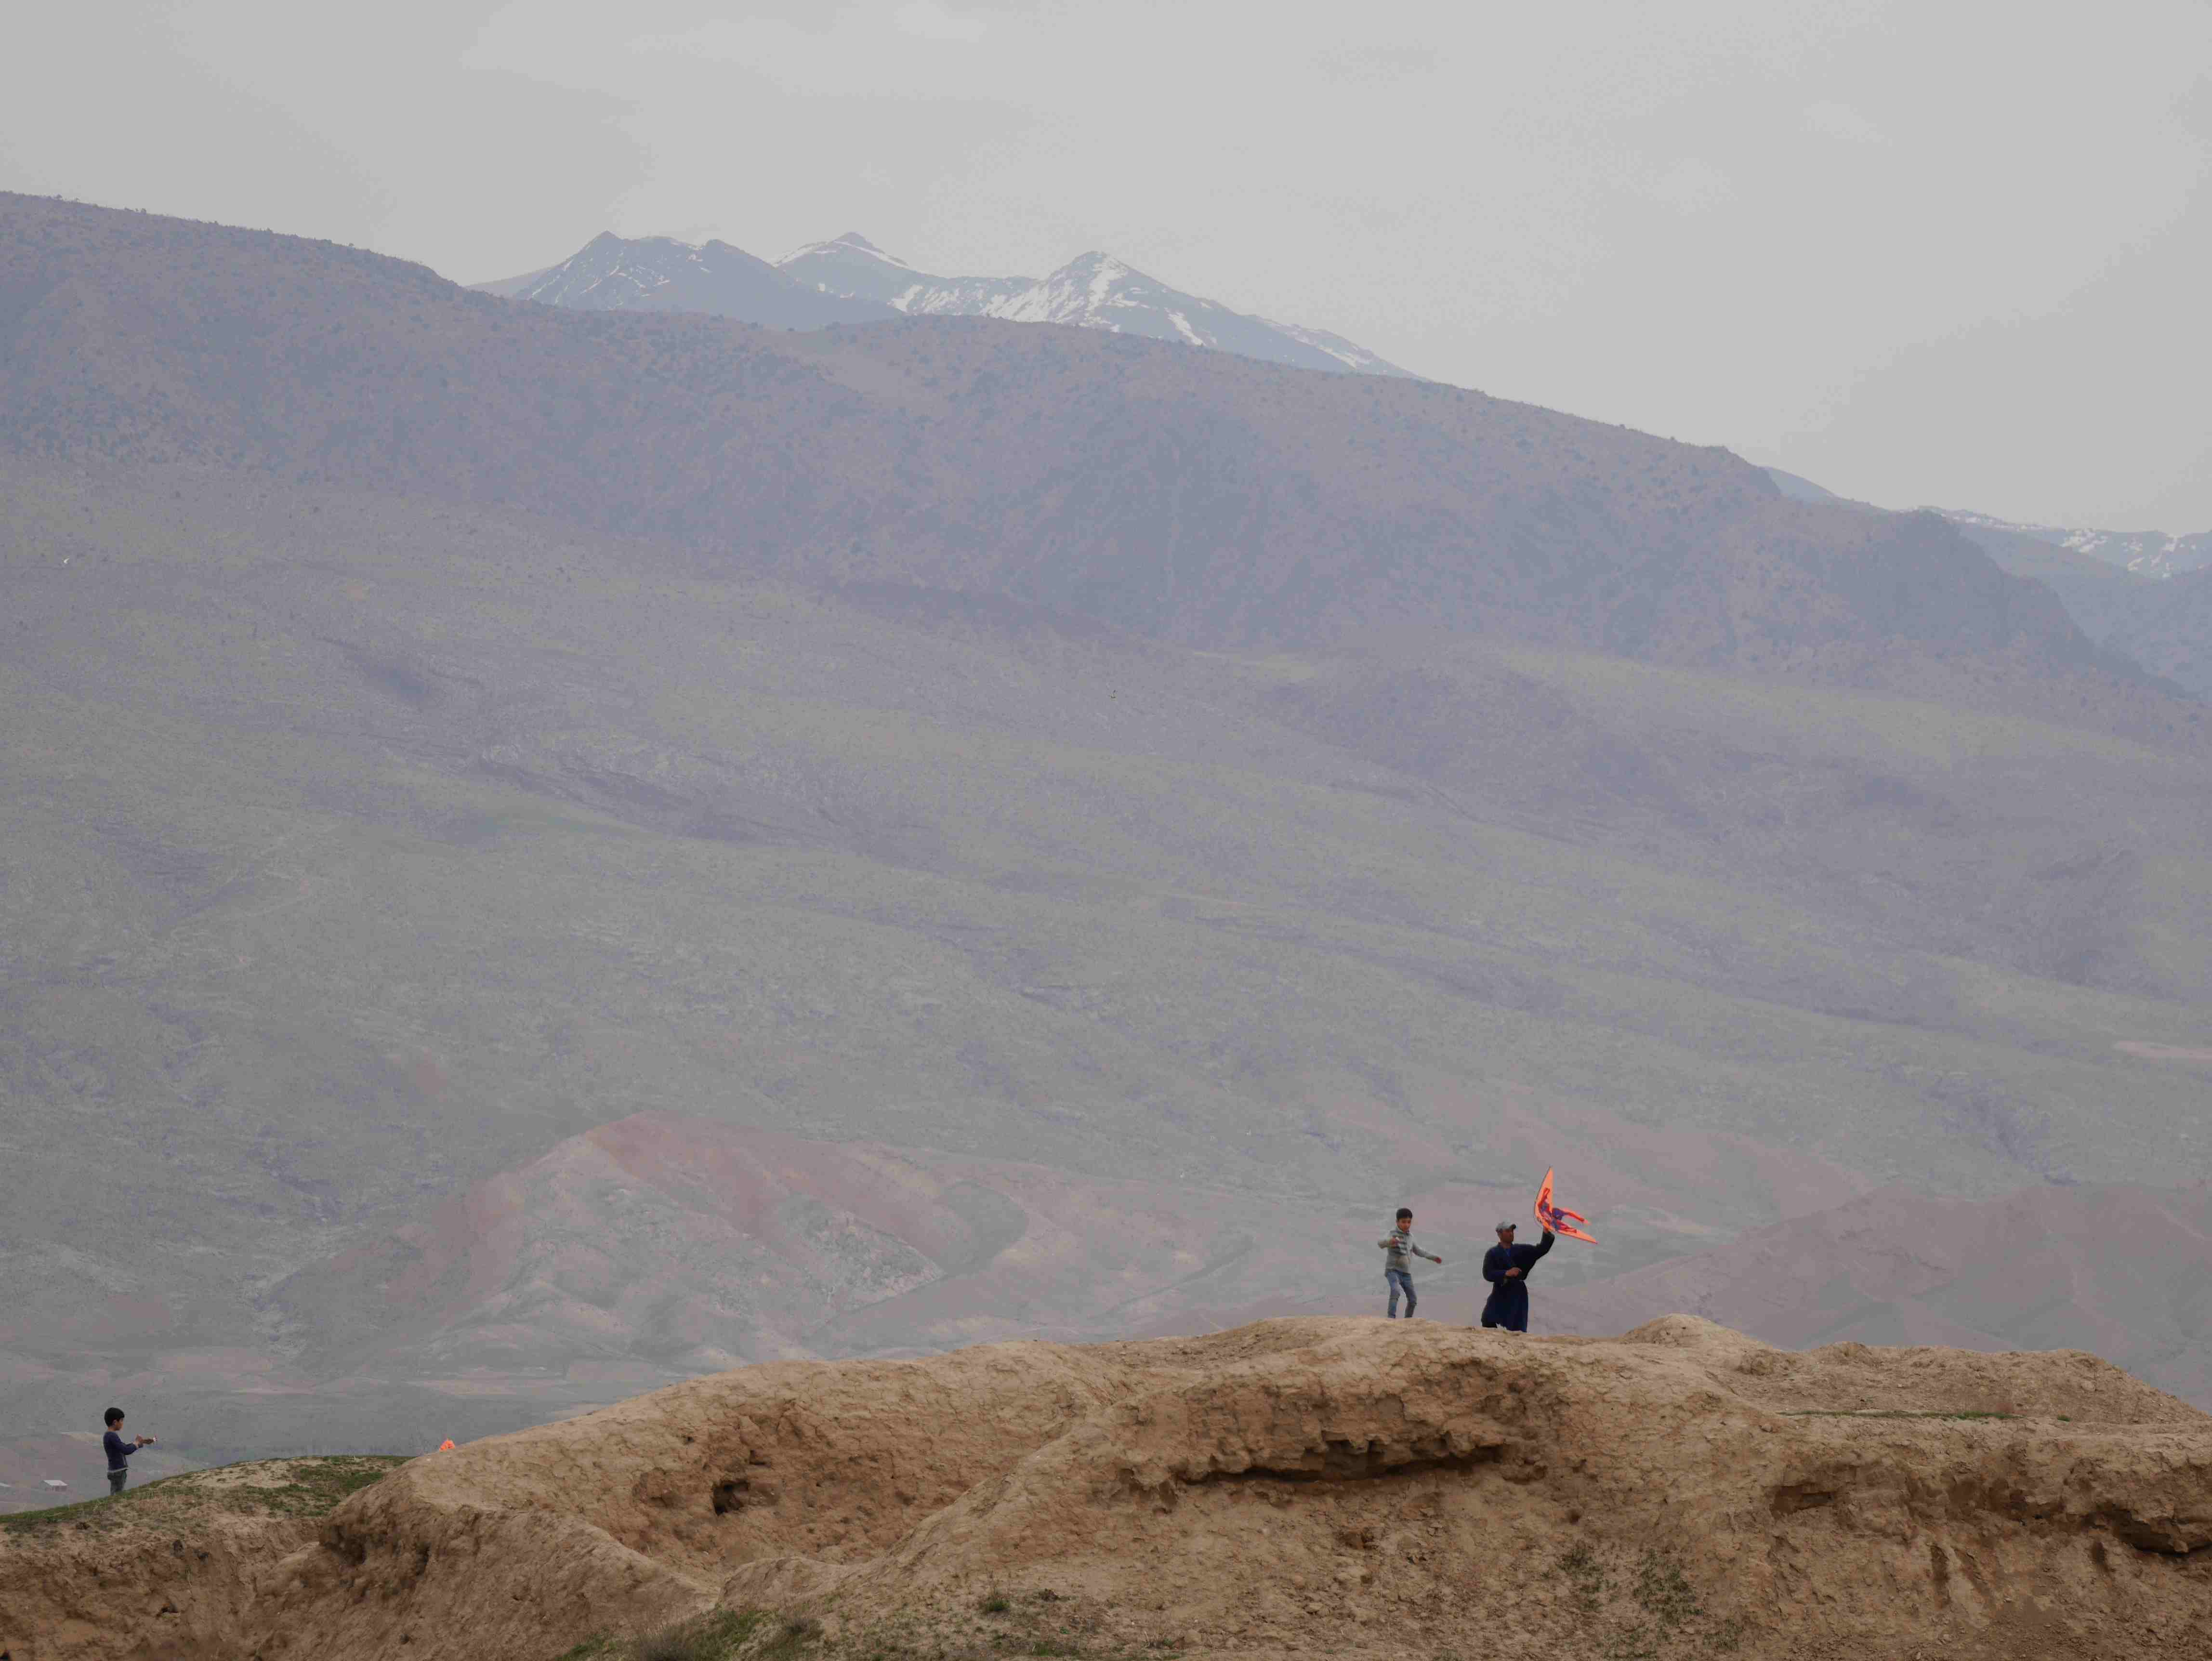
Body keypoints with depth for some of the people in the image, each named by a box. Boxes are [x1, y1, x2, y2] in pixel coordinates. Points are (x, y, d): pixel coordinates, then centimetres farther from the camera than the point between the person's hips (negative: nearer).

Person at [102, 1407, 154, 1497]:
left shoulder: (109, 1436, 12)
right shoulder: (112, 1437, -18)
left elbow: (125, 1448, 21)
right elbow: (126, 1451, -22)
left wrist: (143, 1442, 18)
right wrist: (137, 1443, -4)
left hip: (117, 1472, 9)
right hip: (118, 1473, -9)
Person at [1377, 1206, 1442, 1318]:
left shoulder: (1409, 1236, 9)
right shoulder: (1393, 1234, -13)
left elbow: (1417, 1250, 27)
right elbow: (1380, 1243, -33)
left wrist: (1433, 1258, 33)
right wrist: (1389, 1242, -56)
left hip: (1406, 1273, 7)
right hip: (1393, 1270, -7)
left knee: (1413, 1300, 11)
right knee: (1396, 1291, -33)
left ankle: (1408, 1320, 31)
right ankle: (1391, 1317, -39)